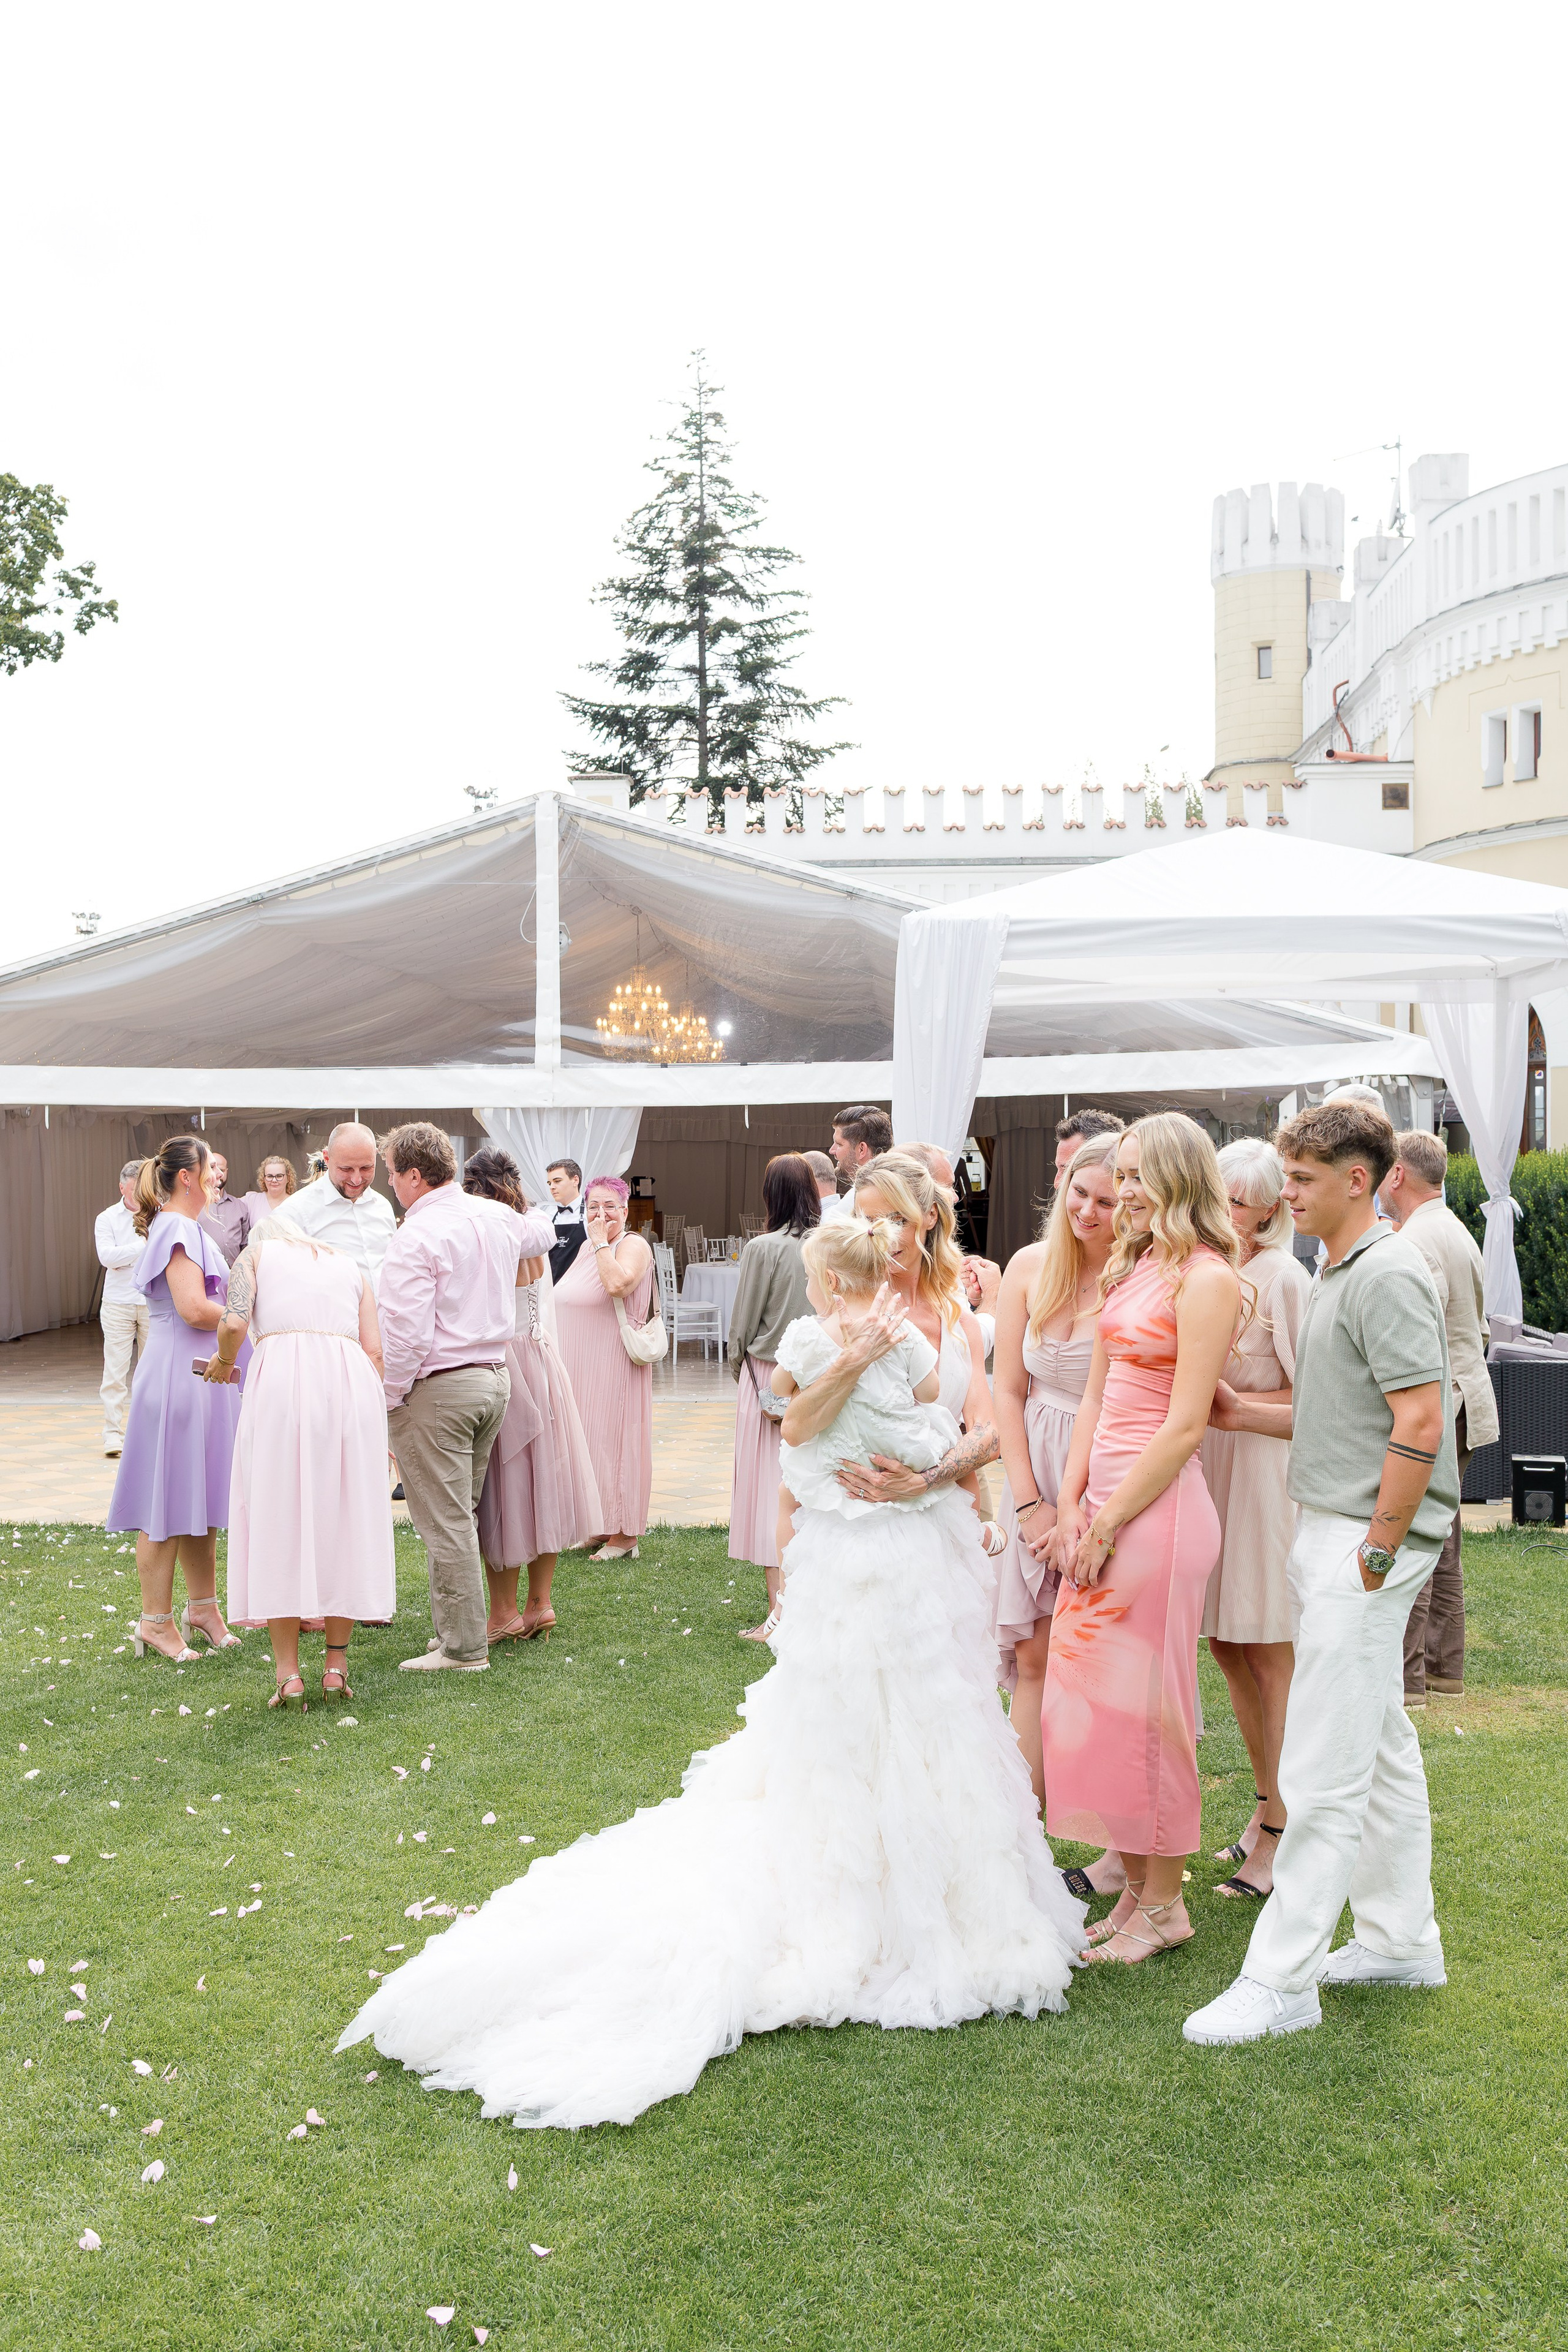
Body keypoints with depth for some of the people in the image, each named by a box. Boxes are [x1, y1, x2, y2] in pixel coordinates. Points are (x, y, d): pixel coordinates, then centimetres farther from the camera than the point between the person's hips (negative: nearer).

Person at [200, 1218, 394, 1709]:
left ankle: (289, 1674, 2)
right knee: (344, 1517, 11)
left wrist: (223, 1361, 21)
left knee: (280, 1519, 4)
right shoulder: (350, 1268, 28)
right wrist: (371, 1422, 22)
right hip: (352, 1380, 3)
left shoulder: (255, 1253, 20)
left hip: (283, 1376, -3)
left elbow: (234, 1323, 1)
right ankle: (336, 1665, 13)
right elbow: (374, 1351, 14)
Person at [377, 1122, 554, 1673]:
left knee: (445, 1523, -1)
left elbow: (407, 1333, -21)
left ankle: (463, 1647, 3)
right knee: (460, 1514, 16)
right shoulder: (498, 1218, 7)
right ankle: (459, 1630, 21)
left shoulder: (416, 1237, -17)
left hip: (436, 1388, -8)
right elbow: (542, 1234, 32)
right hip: (494, 1377, 8)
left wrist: (387, 1400, -11)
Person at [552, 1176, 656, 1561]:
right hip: (579, 1367, 8)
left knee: (612, 1439, -4)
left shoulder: (633, 1245, -10)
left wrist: (601, 1241, -20)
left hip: (613, 1366, -8)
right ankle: (599, 1527, 21)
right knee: (586, 1440, 11)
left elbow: (617, 1284, -29)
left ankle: (624, 1534, 3)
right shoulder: (588, 1247, 14)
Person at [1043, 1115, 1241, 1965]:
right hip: (1103, 1503, 8)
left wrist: (1109, 1522, -13)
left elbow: (1185, 1427, -15)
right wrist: (1070, 1504, 4)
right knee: (1092, 1697, 11)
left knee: (1144, 1702, 1)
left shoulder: (1206, 1278, -12)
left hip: (1158, 1505, -8)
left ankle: (1164, 1903, 17)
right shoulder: (1130, 1267, 14)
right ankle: (1133, 1888, 25)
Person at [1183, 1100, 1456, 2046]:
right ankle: (1400, 1939, 31)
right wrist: (1245, 1412, 11)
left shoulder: (1389, 1274, -16)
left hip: (1367, 1539, -10)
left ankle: (1280, 1981, 0)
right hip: (1333, 1530, 10)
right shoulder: (1342, 1272, 15)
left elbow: (1421, 1421, -22)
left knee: (1324, 1770, -6)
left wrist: (1379, 1550, -20)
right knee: (1383, 1746, 18)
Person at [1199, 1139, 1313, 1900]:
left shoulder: (1282, 1278, -10)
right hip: (1208, 1468, 7)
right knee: (1227, 1649, 14)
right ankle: (1267, 1805, 29)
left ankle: (1280, 1835, 9)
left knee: (1272, 1659, 0)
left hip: (1268, 1473, -7)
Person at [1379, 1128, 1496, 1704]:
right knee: (1440, 1543, 15)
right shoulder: (1456, 1234, 16)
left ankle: (1403, 1675, -3)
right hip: (1461, 1408, 10)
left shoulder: (1416, 1243, -17)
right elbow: (1476, 1327, 23)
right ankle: (1444, 1665, 22)